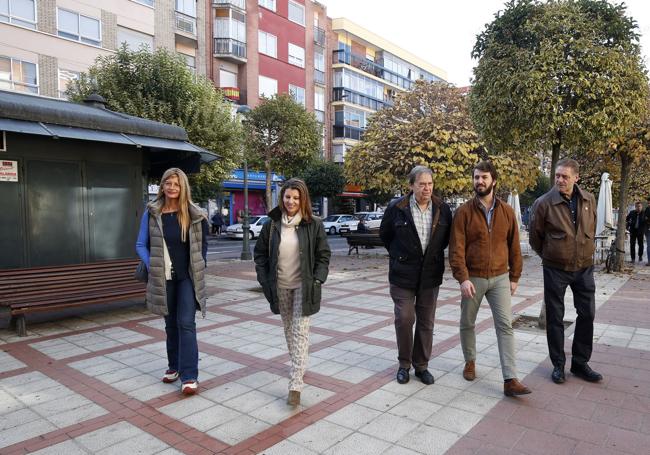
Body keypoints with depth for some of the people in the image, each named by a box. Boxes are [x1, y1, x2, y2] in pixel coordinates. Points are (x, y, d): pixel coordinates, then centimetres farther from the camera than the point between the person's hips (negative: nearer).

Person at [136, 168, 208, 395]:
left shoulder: (193, 214, -4)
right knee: (170, 323, 14)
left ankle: (189, 376, -1)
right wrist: (152, 266, -6)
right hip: (164, 278, 2)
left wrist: (199, 269, 0)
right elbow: (141, 245, 4)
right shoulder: (151, 213, -1)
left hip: (188, 277, -2)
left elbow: (202, 244, 5)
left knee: (186, 323, -6)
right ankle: (174, 366, 31)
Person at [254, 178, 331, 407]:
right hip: (280, 286, 3)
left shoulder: (314, 224, -7)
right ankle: (297, 367, 39)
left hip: (303, 286, -3)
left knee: (300, 332, -5)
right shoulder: (272, 224, -2)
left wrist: (318, 279, -11)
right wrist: (264, 280, -2)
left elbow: (323, 254, -1)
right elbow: (260, 253, 6)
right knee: (288, 329, 17)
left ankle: (295, 385, -4)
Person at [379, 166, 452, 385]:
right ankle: (404, 364, 20)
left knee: (426, 322, 10)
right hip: (403, 275, -2)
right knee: (404, 319, -1)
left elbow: (447, 237, 16)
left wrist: (433, 253, 12)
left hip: (431, 275, 3)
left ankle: (421, 365, 25)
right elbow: (385, 234, 8)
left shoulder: (443, 209, -1)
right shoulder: (396, 208, -8)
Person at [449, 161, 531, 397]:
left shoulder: (507, 211, 2)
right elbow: (456, 248, -11)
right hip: (473, 278, -1)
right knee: (467, 323, 13)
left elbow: (514, 247, 7)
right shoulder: (464, 212, -7)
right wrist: (463, 278, -19)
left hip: (500, 278, 1)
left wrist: (514, 277, 7)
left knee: (505, 326, -4)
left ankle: (510, 380, -1)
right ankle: (470, 361, 36)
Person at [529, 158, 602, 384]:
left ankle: (580, 364, 25)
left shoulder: (589, 200, -1)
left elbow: (591, 229, 16)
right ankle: (558, 365, 20)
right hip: (555, 269, -3)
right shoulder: (544, 203, -13)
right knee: (555, 317, 5)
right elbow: (535, 237, 0)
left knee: (587, 315, 9)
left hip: (584, 267, 4)